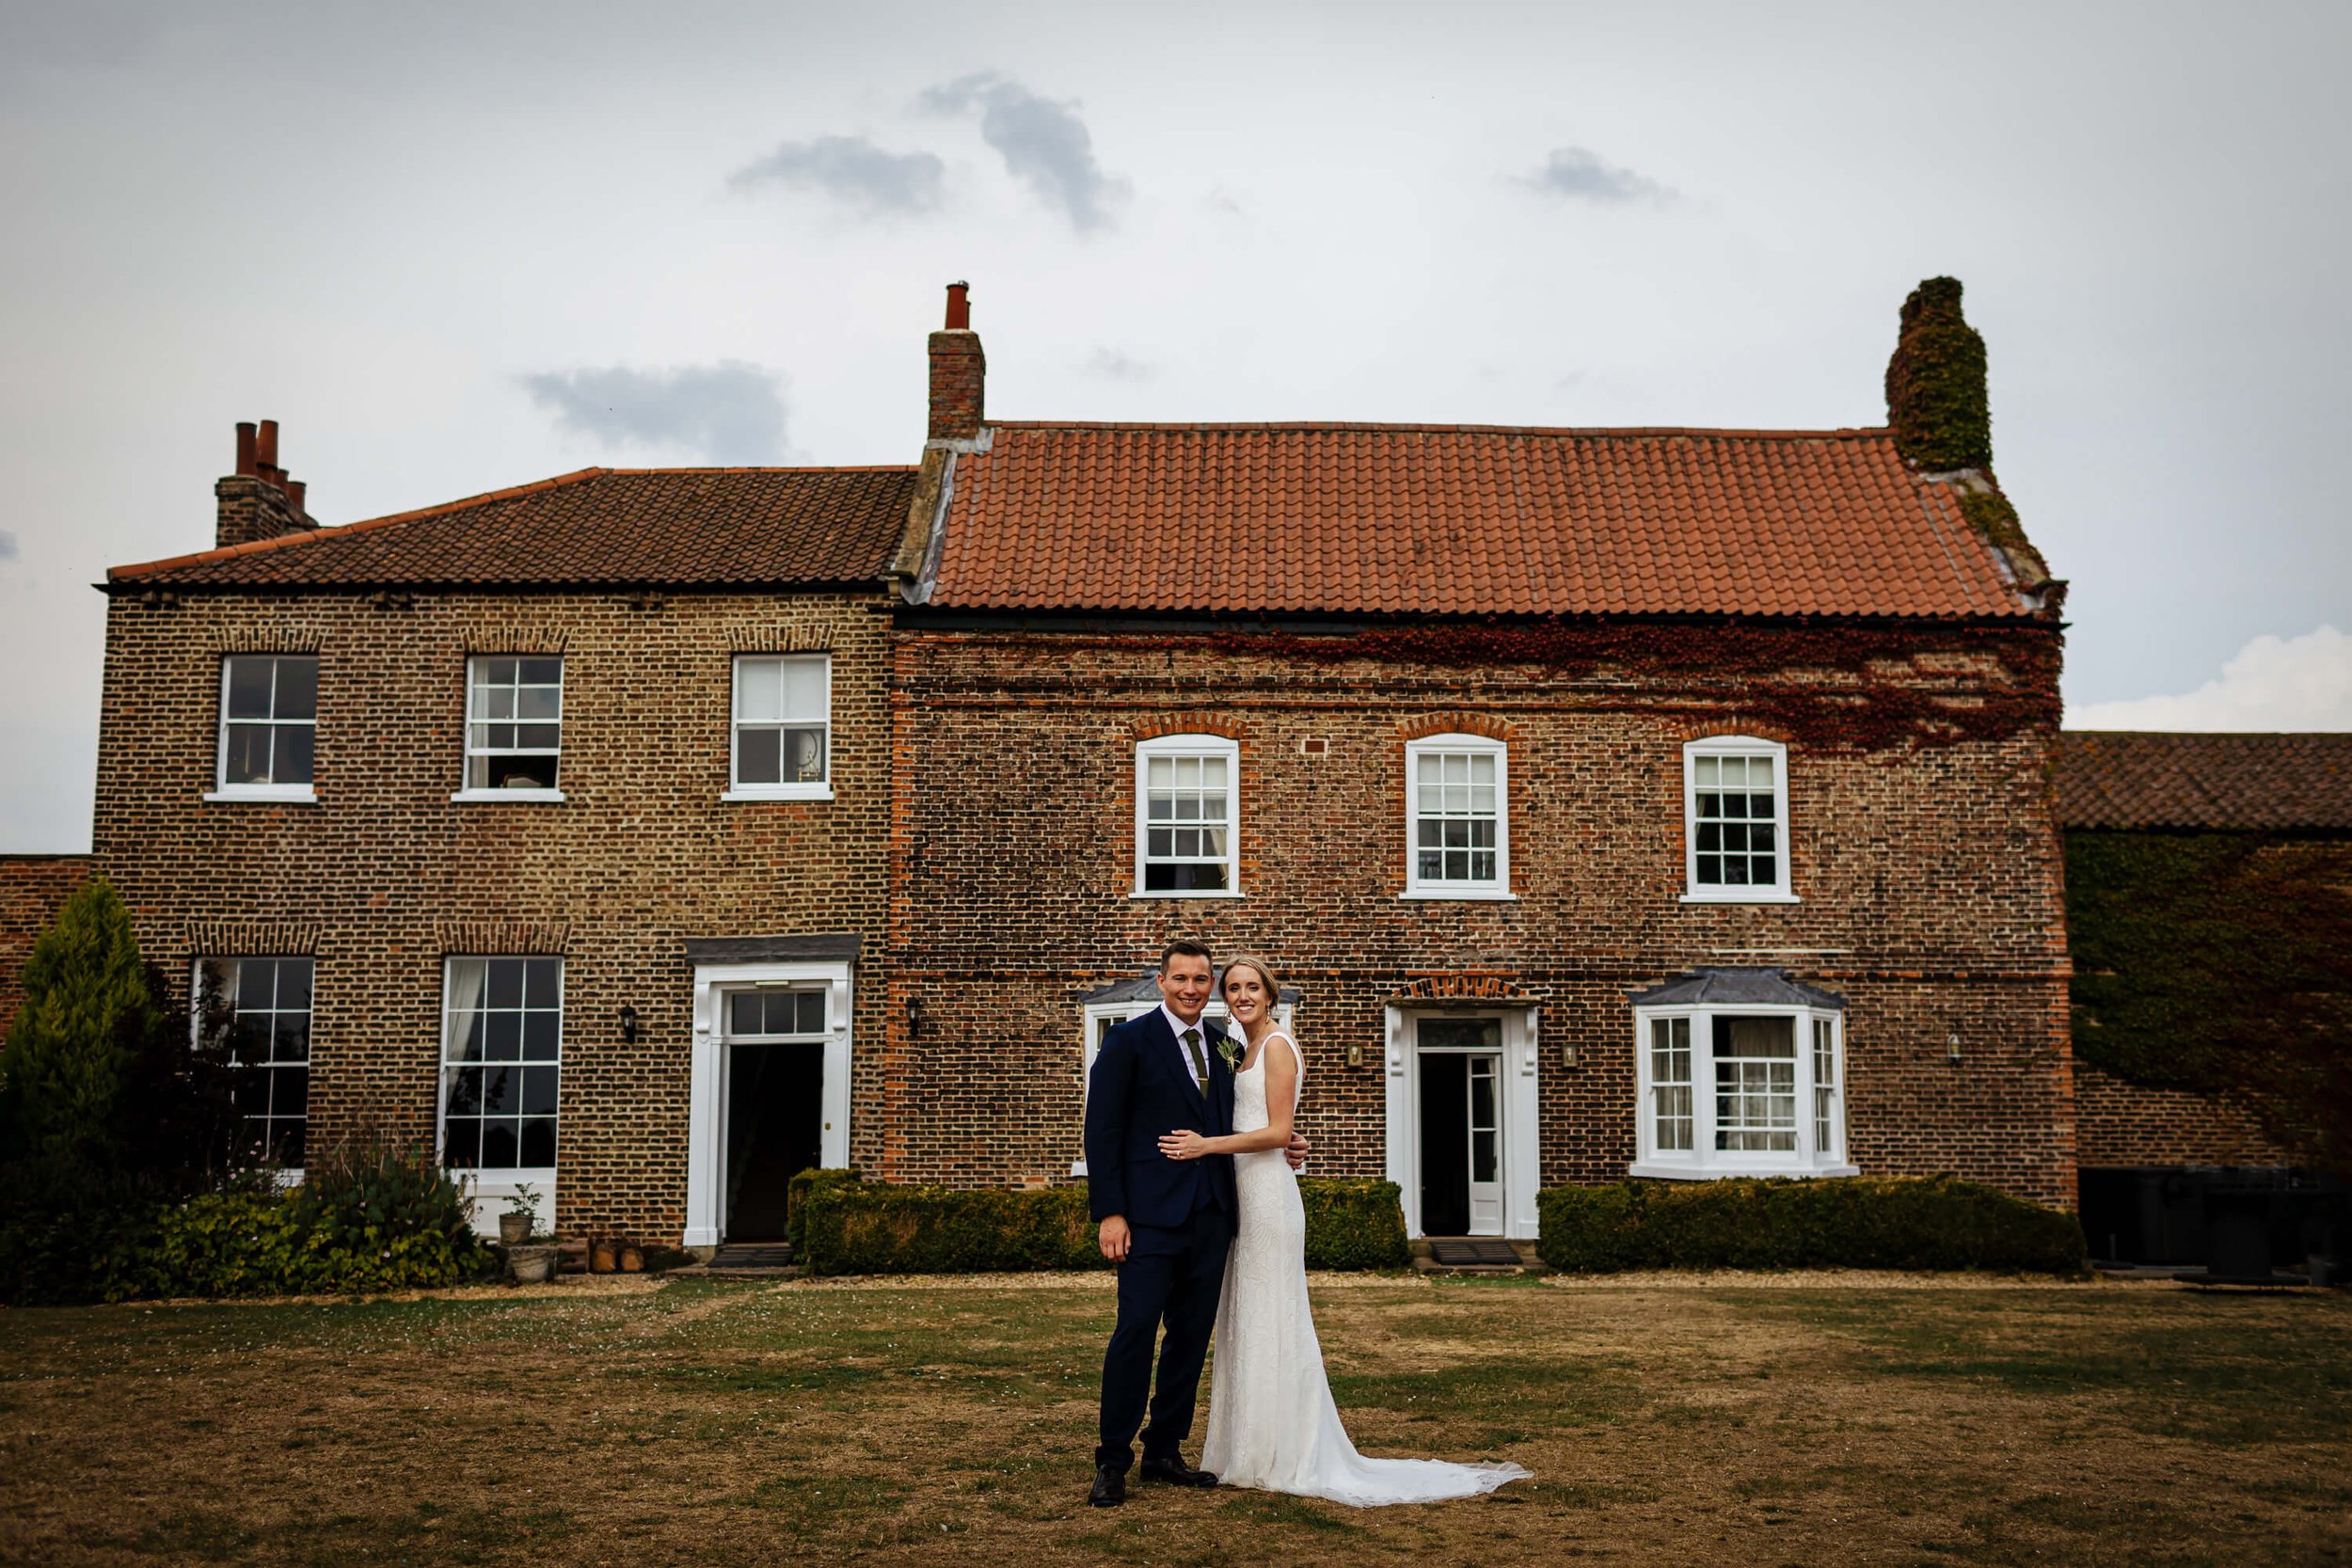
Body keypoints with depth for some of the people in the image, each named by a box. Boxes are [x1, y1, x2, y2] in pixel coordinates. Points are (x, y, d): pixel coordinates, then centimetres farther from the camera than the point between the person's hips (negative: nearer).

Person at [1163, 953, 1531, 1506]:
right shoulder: (1245, 1049, 17)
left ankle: (1278, 1458, 2)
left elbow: (1277, 1132, -17)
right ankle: (1251, 1451, 17)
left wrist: (1207, 1145, -20)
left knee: (1267, 1321, -5)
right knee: (1244, 1321, 11)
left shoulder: (1277, 1046, -10)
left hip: (1267, 1191, -9)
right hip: (1243, 1192, 10)